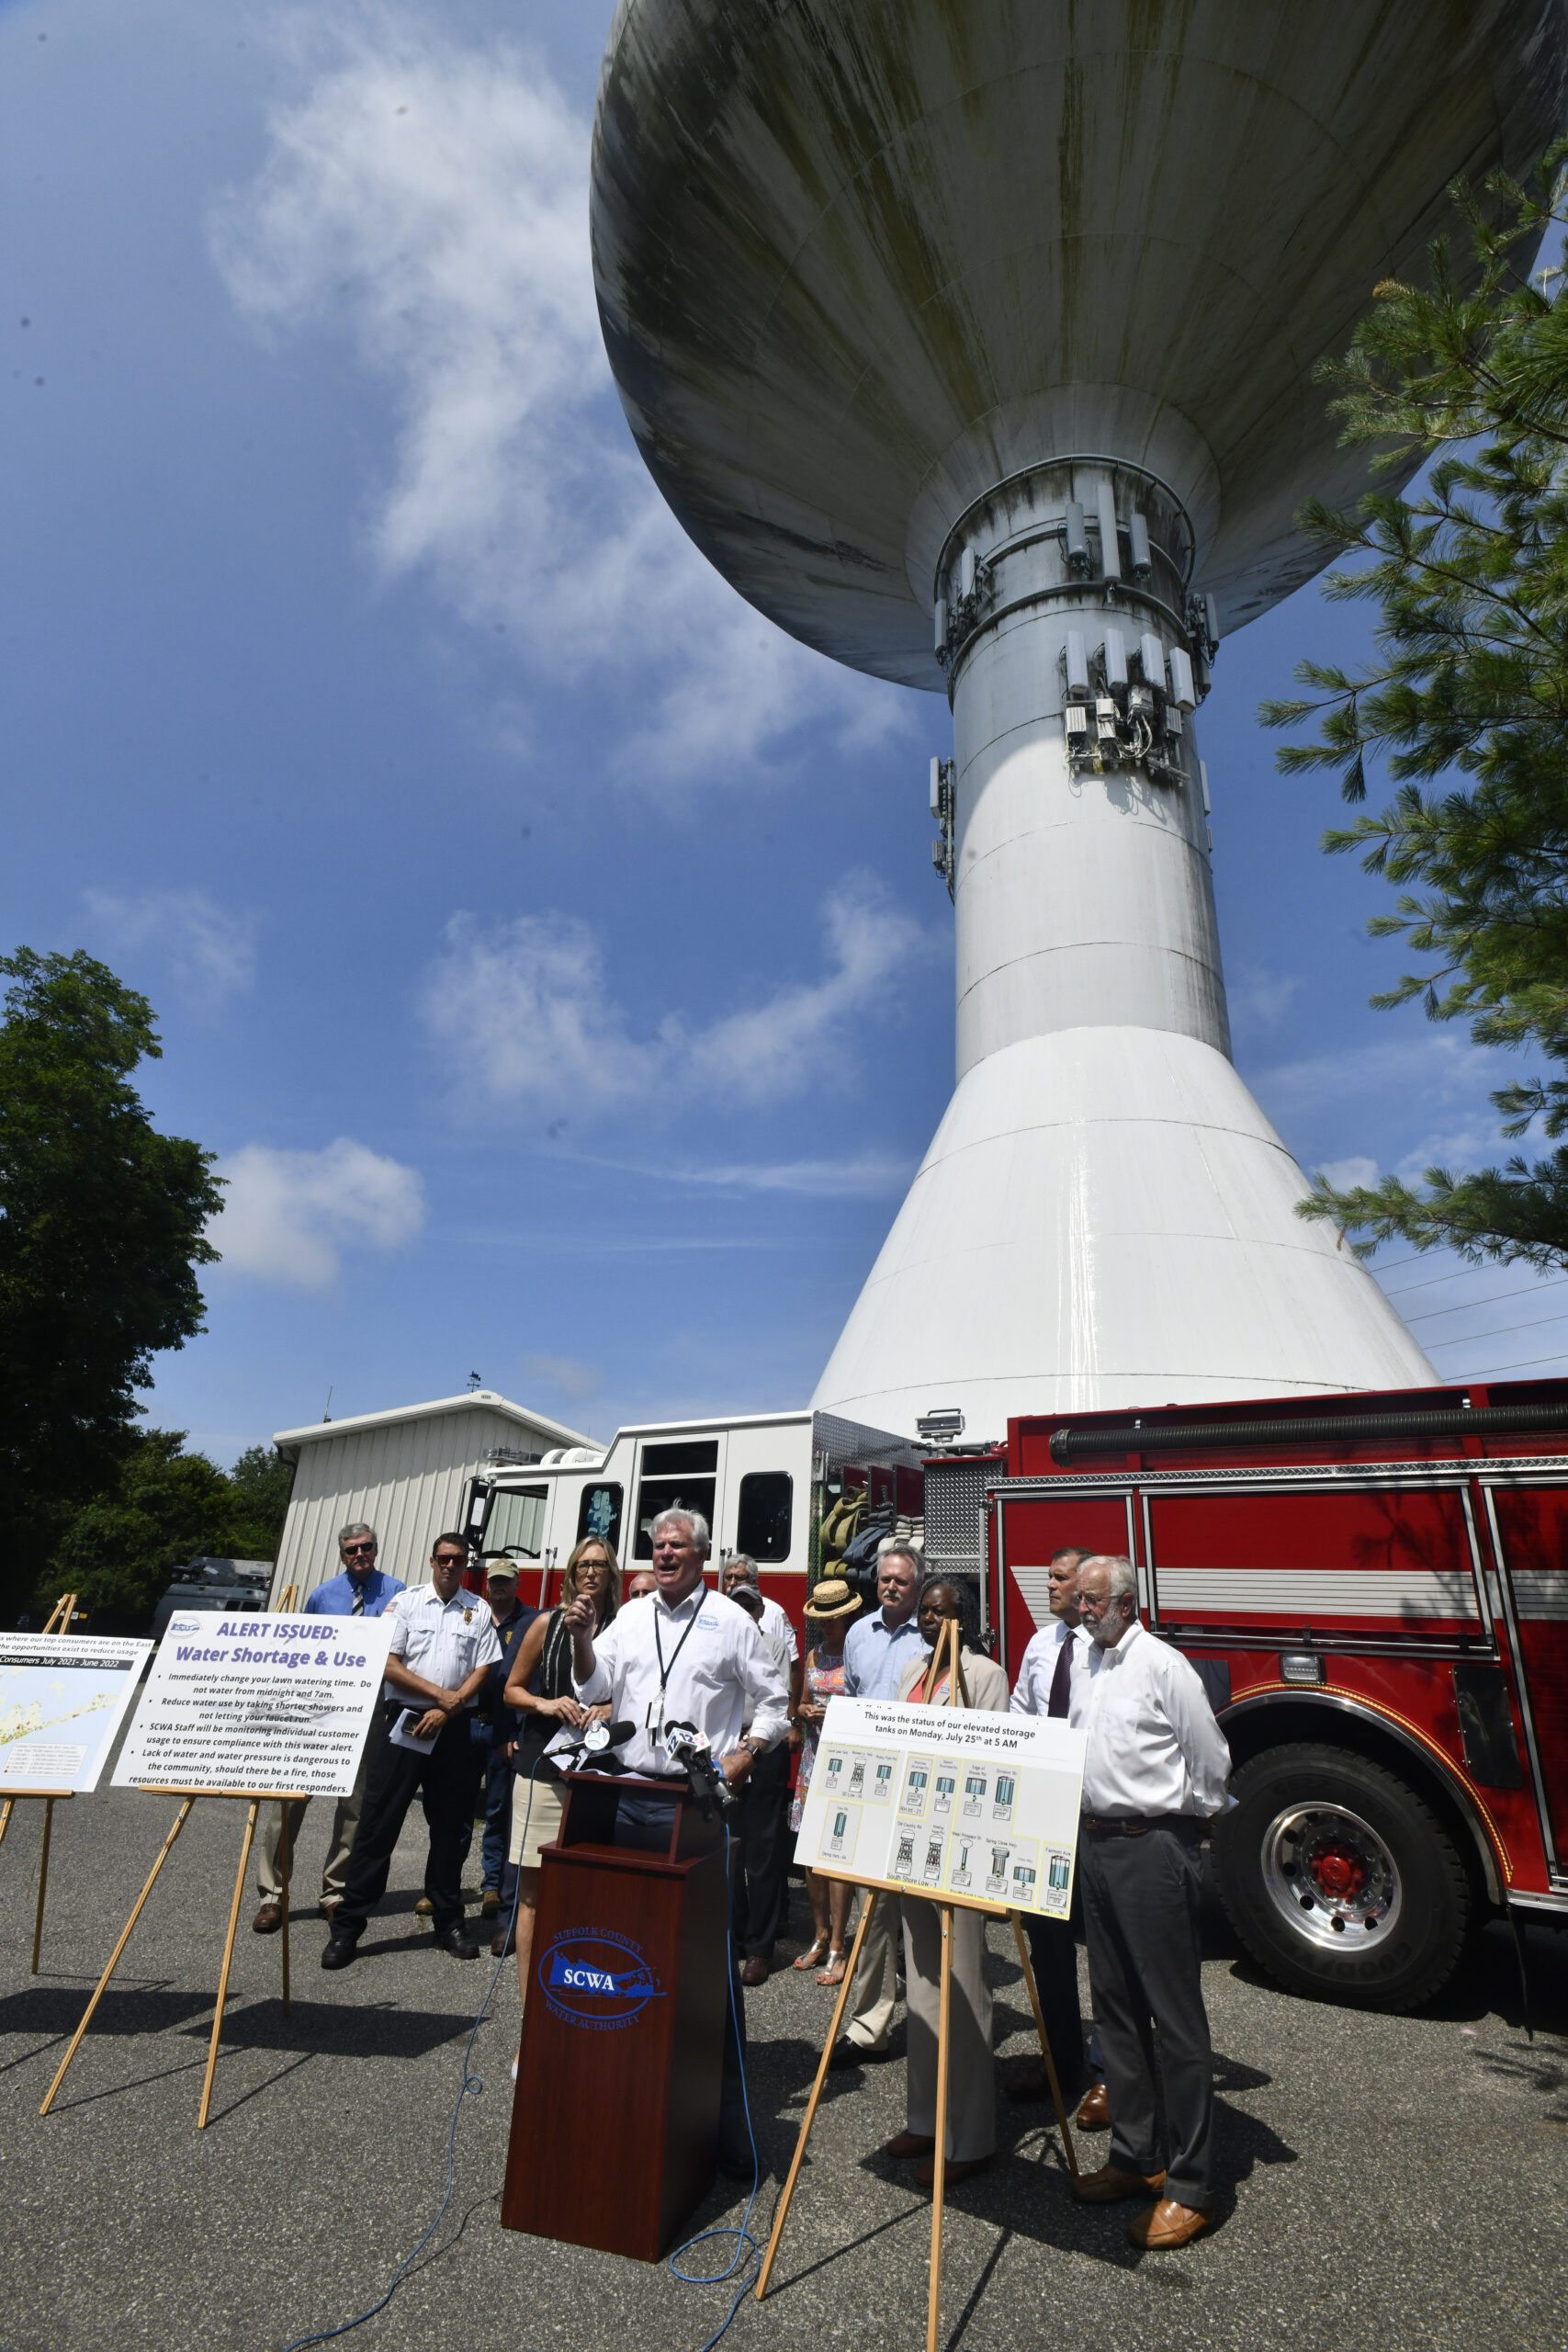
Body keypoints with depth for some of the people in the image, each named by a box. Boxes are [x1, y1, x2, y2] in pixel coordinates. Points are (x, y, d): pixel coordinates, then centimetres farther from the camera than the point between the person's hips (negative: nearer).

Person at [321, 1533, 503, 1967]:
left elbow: (482, 1670, 1)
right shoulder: (407, 1603, 2)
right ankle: (348, 1925, 9)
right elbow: (389, 1664, -4)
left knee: (450, 1828, 10)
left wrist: (446, 1711, -11)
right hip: (406, 1721, -1)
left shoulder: (478, 1611, 5)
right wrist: (439, 1693, -11)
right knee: (377, 1823, -1)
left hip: (454, 1729, 2)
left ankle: (449, 1922, 22)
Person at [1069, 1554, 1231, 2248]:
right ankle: (1134, 2156, 29)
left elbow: (1211, 1760, -9)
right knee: (1115, 2006, 16)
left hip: (1153, 1846, -8)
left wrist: (1179, 1822, 2)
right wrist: (1092, 1829, 17)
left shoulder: (1163, 1665, -14)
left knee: (1174, 2015, 0)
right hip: (1096, 1844, 8)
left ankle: (1190, 2186, 12)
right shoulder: (1086, 1669, 11)